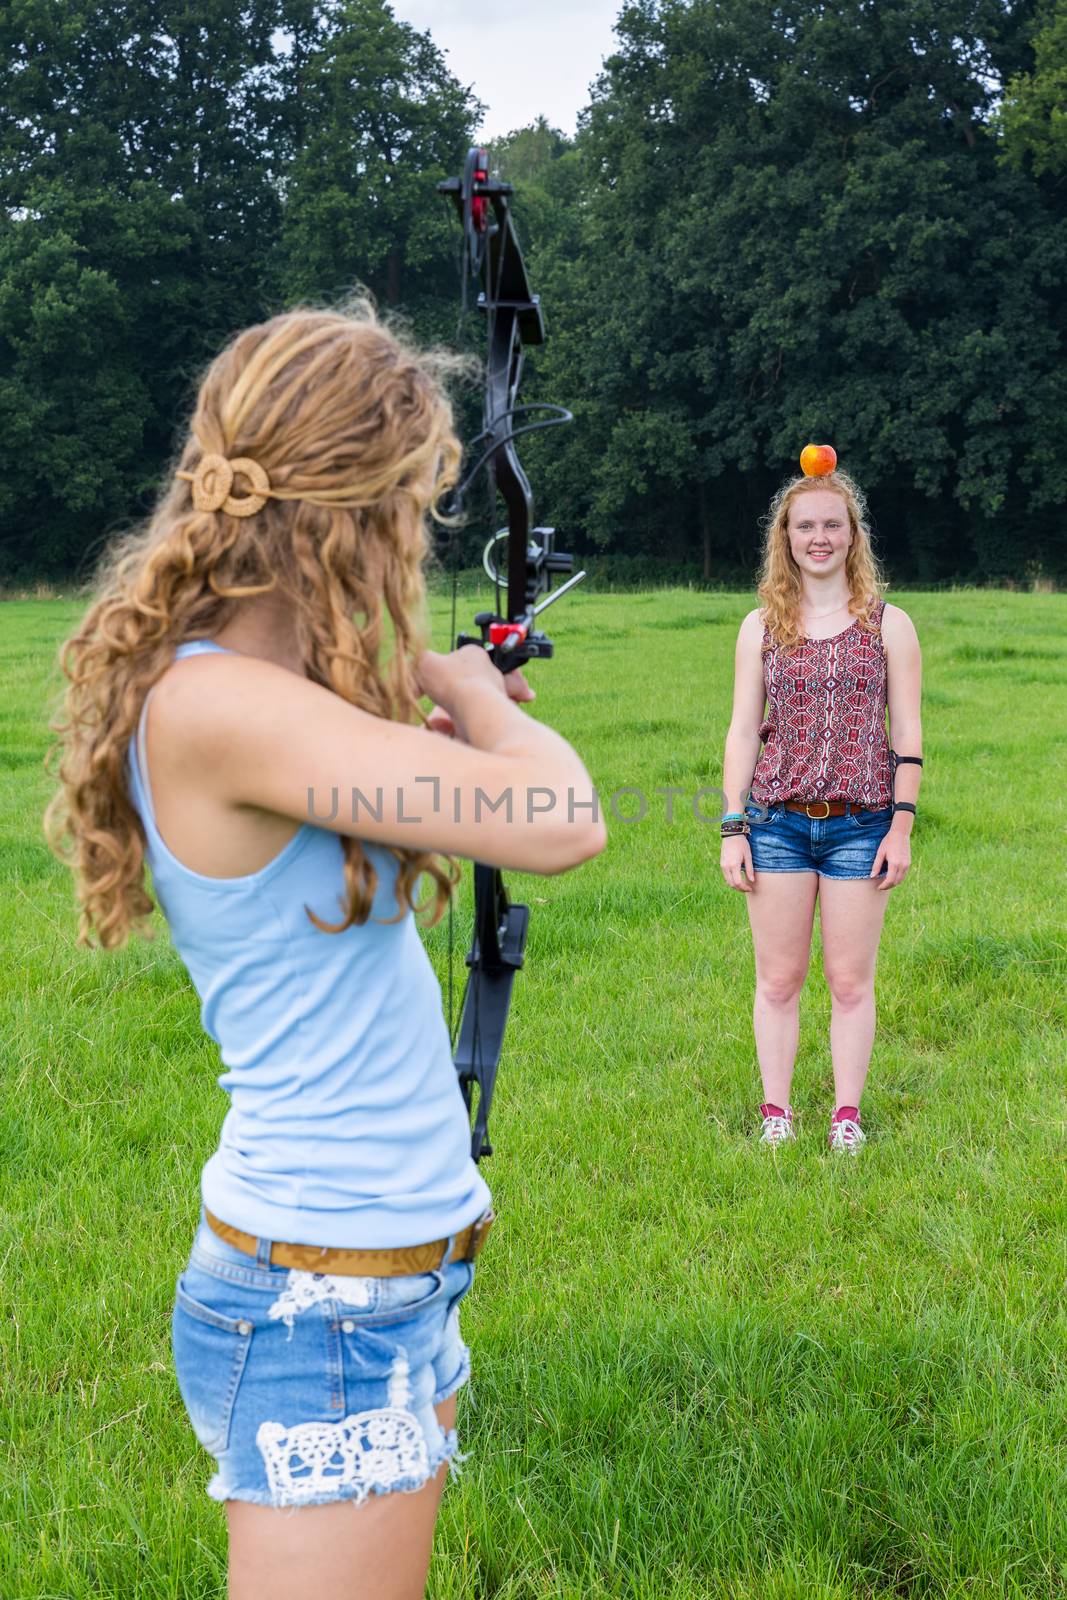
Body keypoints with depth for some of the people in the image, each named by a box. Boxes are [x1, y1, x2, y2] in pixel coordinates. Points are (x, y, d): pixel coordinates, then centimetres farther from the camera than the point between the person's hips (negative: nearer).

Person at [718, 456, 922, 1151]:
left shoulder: (889, 624, 3)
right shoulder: (761, 627, 7)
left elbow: (908, 733, 3)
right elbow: (742, 731, 6)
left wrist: (902, 826, -4)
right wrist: (733, 829, 0)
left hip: (861, 824, -1)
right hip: (777, 821, 1)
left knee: (851, 981, 5)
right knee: (778, 979, 6)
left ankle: (848, 1114, 18)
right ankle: (776, 1113, 18)